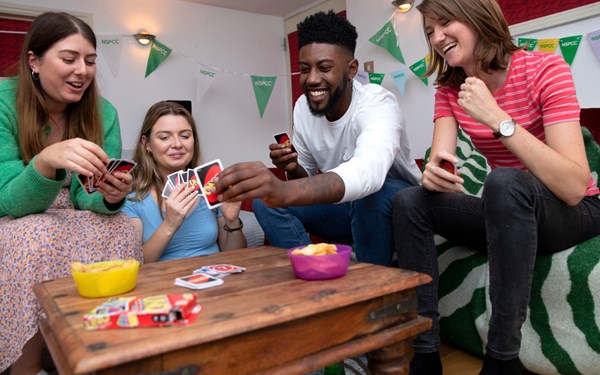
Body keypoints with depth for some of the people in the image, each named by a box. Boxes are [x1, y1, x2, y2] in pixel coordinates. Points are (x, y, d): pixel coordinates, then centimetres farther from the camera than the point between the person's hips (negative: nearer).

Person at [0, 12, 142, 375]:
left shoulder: (103, 112, -8)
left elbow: (86, 198, -8)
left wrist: (110, 197, -32)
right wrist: (46, 161, -41)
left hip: (68, 220, 3)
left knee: (121, 227, -25)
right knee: (40, 238, -33)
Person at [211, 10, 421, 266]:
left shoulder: (376, 103, -27)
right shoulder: (302, 107, -8)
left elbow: (368, 171, -49)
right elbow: (308, 179, 1)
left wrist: (284, 191, -65)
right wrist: (293, 168, -23)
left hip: (397, 205, -4)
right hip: (347, 207, 5)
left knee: (373, 193, -38)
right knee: (265, 201, -12)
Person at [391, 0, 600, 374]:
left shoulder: (545, 69, -17)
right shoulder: (449, 89, -1)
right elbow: (439, 162, -13)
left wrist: (497, 117, -33)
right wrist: (432, 173, -37)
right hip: (511, 214, 5)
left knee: (504, 182, -36)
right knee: (409, 201, -16)